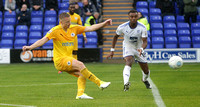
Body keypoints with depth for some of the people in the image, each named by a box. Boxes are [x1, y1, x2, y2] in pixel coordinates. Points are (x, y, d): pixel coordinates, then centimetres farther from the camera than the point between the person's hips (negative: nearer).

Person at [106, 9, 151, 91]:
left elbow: (145, 42, -24)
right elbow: (116, 37, 0)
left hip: (139, 49, 2)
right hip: (128, 47, -2)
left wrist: (141, 49, -46)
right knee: (128, 62, -35)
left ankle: (145, 80, 46)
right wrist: (112, 50, -1)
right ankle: (126, 83, -51)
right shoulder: (122, 27, -19)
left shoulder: (142, 28, -21)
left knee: (146, 71, 9)